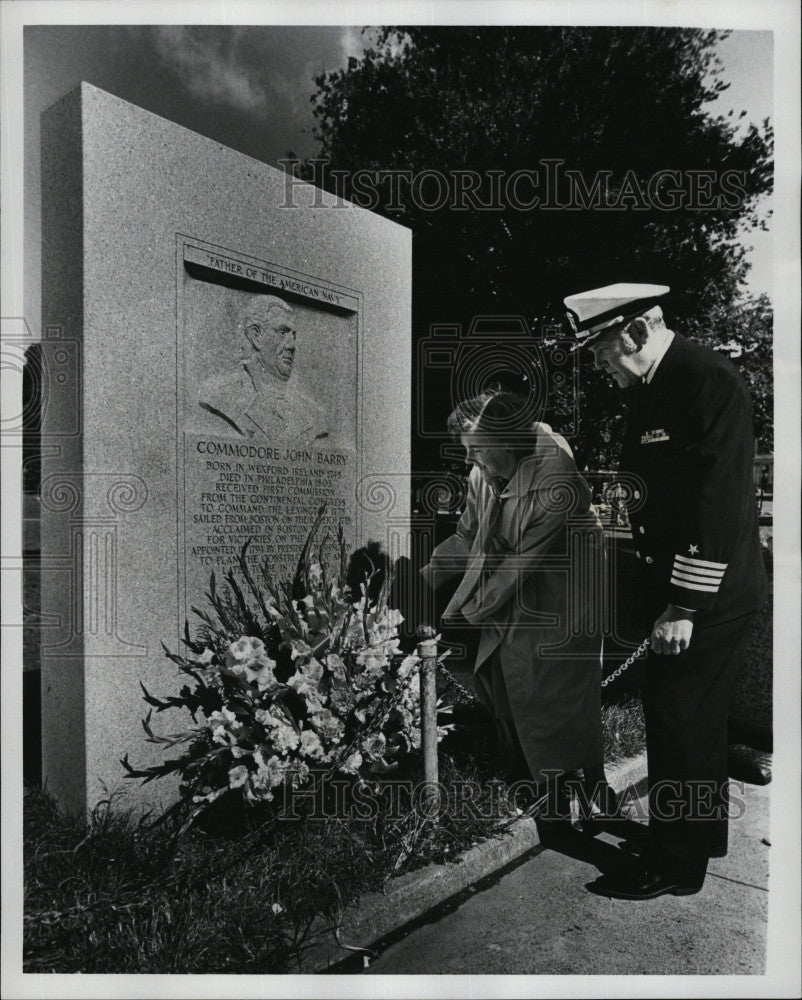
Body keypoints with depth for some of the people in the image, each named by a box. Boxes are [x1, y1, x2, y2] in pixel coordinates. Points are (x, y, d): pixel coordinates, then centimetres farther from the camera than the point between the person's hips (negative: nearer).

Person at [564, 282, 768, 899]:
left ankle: (676, 865, 18)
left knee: (679, 722, 0)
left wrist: (685, 606, -22)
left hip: (709, 599, -9)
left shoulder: (709, 380, -18)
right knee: (695, 719, 20)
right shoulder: (653, 391, 11)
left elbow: (719, 502, -23)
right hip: (675, 592, 9)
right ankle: (703, 834, 38)